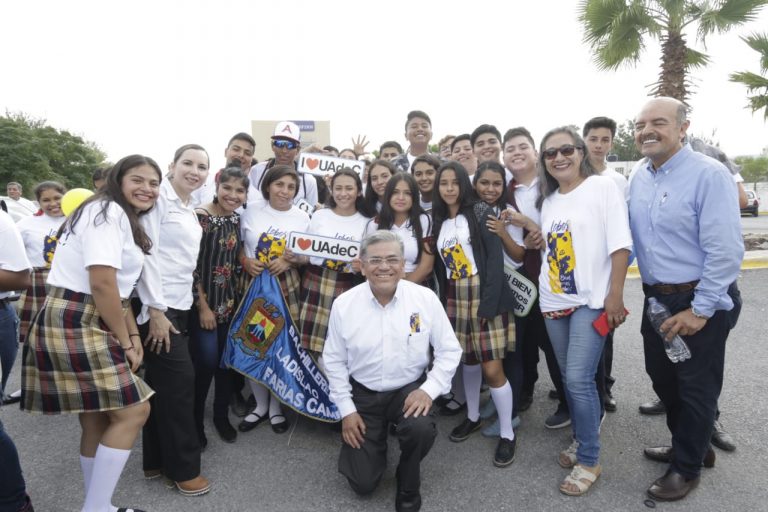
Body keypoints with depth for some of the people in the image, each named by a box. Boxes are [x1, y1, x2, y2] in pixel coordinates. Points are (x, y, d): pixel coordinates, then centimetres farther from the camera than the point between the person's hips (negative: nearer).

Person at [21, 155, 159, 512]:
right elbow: (102, 284, -20)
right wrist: (126, 343, -11)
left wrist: (134, 336, 10)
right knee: (133, 411, -7)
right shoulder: (108, 211, -12)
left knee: (98, 420, 13)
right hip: (74, 325, -10)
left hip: (91, 325, 10)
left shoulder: (124, 219, 21)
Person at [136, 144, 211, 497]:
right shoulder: (159, 197, -9)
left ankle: (157, 461, 25)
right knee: (179, 380, -5)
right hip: (158, 305, -8)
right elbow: (146, 252, -16)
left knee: (163, 382, 13)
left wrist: (173, 308, 14)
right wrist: (155, 310, -20)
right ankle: (183, 467, 9)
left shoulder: (189, 210, 16)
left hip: (178, 305, 8)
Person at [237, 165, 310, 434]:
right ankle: (260, 404, 25)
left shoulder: (302, 217, 3)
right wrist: (246, 262, -12)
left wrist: (290, 261, -12)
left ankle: (276, 406, 24)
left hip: (286, 287, 0)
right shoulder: (251, 213, 2)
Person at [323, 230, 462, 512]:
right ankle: (372, 441, 36)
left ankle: (408, 488, 4)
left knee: (421, 429, -32)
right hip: (362, 394, 1)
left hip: (409, 389, 0)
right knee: (363, 482, -1)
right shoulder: (344, 304, -11)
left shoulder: (425, 298, -13)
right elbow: (334, 360, -1)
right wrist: (346, 410, -4)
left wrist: (429, 389, -19)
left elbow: (449, 350, -5)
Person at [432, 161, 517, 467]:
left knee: (492, 368, -6)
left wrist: (489, 302, -19)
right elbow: (440, 266, 13)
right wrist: (443, 300, 7)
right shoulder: (438, 221, 11)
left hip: (484, 295, -5)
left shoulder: (480, 212, -6)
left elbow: (495, 258, -12)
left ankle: (507, 434, 10)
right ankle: (473, 417, 34)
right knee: (468, 360, 14)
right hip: (455, 298, 5)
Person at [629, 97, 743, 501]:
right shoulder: (638, 178, 4)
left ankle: (687, 467, 30)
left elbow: (725, 251, -21)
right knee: (662, 378, 20)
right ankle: (688, 445, 45)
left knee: (695, 387, 9)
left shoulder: (709, 174, -17)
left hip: (699, 302, -7)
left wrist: (700, 310, -19)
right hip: (656, 298, 7)